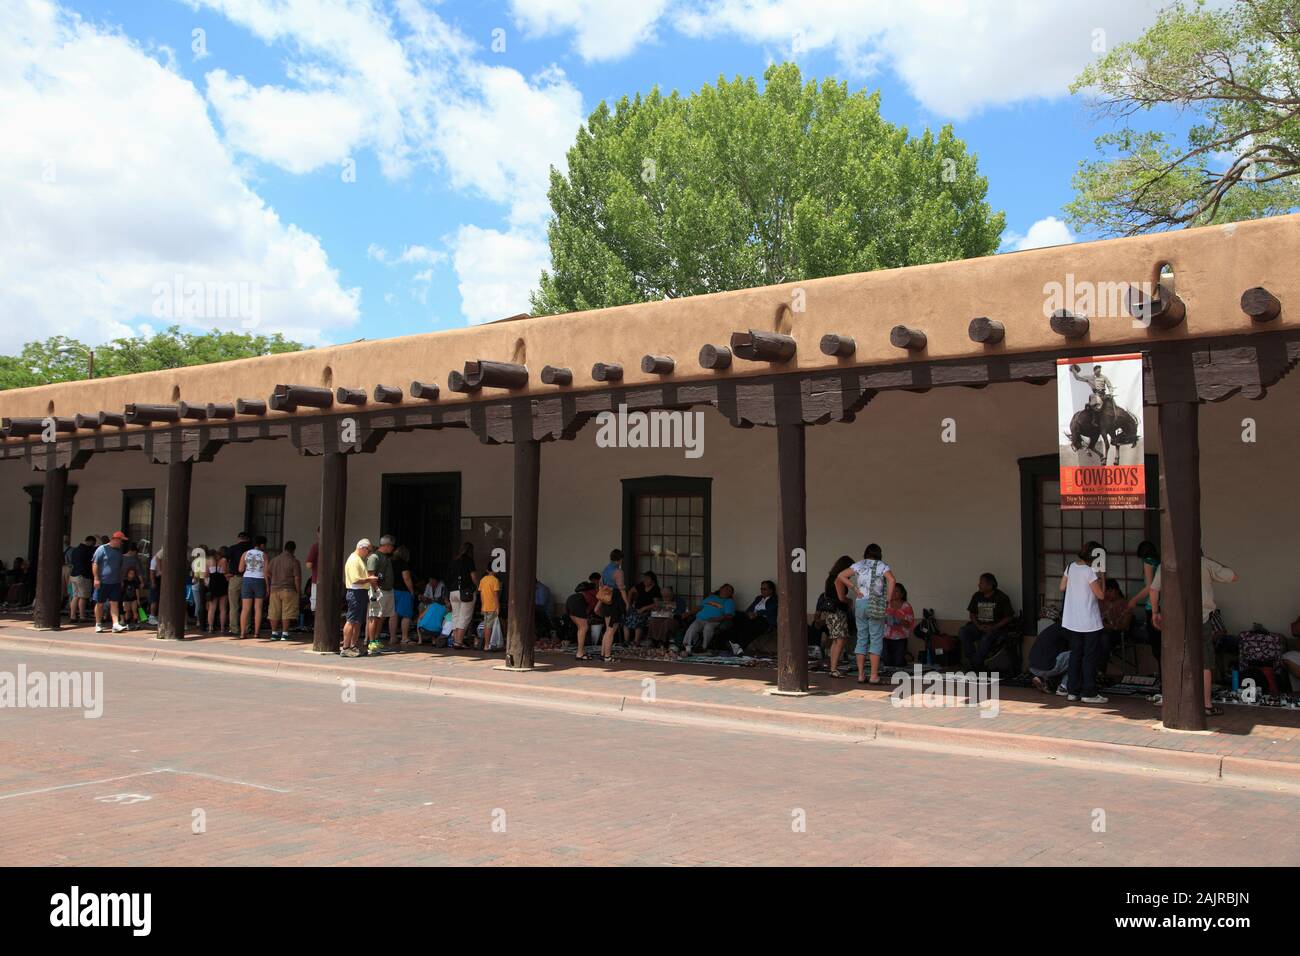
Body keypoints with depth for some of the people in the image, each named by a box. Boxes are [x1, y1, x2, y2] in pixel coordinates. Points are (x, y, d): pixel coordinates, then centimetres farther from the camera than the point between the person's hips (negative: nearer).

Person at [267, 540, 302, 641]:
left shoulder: (274, 559, 10)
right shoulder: (294, 561, -7)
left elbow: (268, 575, 14)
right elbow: (297, 578, -12)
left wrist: (269, 588, 21)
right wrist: (299, 591, -3)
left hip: (274, 590, 5)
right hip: (288, 590, -5)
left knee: (274, 613, 9)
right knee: (287, 613, -1)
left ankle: (274, 633, 13)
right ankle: (284, 634, -3)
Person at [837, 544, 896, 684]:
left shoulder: (859, 565, 11)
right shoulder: (882, 566, 3)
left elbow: (841, 576, 1)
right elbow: (891, 579, -17)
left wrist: (854, 588, 4)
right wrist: (888, 600, -11)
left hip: (859, 604, 3)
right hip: (875, 605, -3)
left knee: (862, 639, 9)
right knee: (876, 640, 0)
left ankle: (861, 675, 6)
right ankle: (874, 675, -4)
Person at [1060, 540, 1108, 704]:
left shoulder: (1071, 567, 3)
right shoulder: (1089, 572, -17)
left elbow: (1062, 587, 13)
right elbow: (1101, 595, -13)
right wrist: (1101, 577, -5)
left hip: (1071, 620, 7)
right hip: (1089, 621, -7)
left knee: (1075, 654, 13)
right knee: (1091, 656, 2)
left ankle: (1073, 691, 15)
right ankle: (1088, 693, 4)